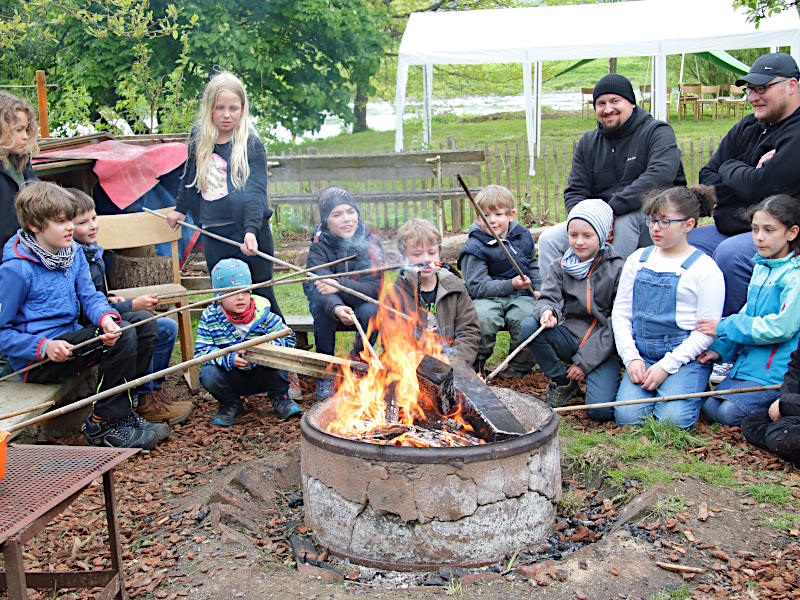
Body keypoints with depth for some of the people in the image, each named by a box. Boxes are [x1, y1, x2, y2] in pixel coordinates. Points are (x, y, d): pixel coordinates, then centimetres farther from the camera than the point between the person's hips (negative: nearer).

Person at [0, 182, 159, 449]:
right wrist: (44, 347, -26)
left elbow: (89, 296, 0)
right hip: (37, 362, -8)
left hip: (72, 335, 8)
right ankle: (101, 425, -11)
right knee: (123, 336, -24)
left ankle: (121, 410, 2)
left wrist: (106, 317, -22)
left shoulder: (73, 252, 6)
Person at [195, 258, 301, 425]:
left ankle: (279, 399, 1)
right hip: (230, 378, 1)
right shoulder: (210, 317, -8)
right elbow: (201, 351, -11)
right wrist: (228, 359, -29)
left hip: (262, 377, -1)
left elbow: (289, 339, -13)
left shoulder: (262, 313, -10)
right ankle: (231, 404, 5)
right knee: (208, 375, -28)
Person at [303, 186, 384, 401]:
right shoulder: (319, 246, -14)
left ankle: (357, 361, -2)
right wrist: (336, 308, -52)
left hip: (360, 306, 0)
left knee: (371, 310, -31)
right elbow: (316, 288, -30)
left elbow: (375, 288, -21)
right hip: (330, 311, 0)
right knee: (323, 308, -32)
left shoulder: (370, 243, -12)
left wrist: (340, 285, -38)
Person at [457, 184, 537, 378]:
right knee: (482, 317, -36)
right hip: (486, 298, -3)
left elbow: (532, 267, 25)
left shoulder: (523, 236, 10)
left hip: (519, 297, 3)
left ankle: (520, 365, 0)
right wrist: (511, 285, -22)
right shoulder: (475, 248, -7)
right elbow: (478, 287, -13)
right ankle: (477, 363, -5)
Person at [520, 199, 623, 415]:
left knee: (601, 410, -26)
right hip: (572, 338, 4)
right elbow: (549, 298, -3)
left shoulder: (617, 269, -6)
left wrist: (586, 361, -13)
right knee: (528, 327, -23)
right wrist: (547, 311, -31)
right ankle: (562, 382, -2)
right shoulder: (562, 268, 6)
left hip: (604, 347, -4)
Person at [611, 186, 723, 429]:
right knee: (627, 415, -18)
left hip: (684, 355, -3)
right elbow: (620, 313, 9)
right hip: (641, 353, 3)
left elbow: (706, 331, -7)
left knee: (673, 418, -21)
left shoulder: (705, 269, -4)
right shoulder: (638, 259, 9)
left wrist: (666, 366, -14)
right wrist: (631, 357, -5)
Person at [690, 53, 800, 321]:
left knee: (730, 254, -34)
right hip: (734, 228, 9)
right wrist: (747, 174, -9)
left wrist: (730, 168, -4)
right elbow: (708, 175, 10)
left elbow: (761, 187, -25)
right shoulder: (748, 126, 12)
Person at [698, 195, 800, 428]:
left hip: (777, 369, -8)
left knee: (730, 413, -18)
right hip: (748, 360, 9)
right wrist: (721, 348, 7)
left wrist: (724, 326, -14)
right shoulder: (761, 267, 12)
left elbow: (780, 327, -21)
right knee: (711, 407, 0)